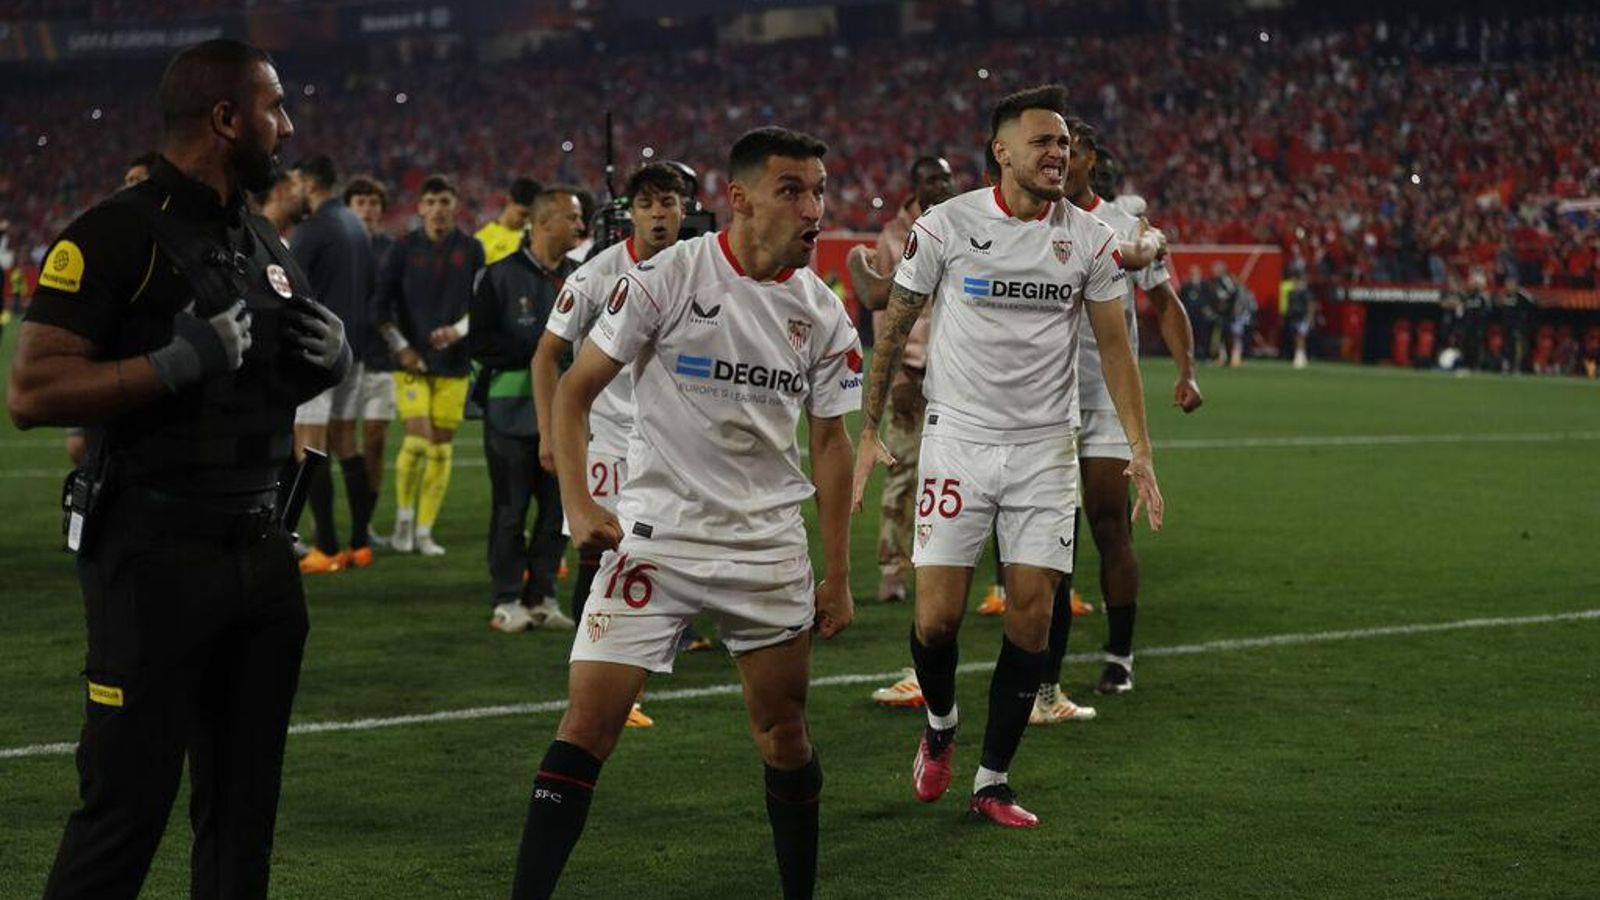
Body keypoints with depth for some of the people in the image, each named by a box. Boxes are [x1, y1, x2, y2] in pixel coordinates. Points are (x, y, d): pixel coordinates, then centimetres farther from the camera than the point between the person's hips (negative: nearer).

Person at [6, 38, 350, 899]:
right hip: (155, 556, -8)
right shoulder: (115, 235, -11)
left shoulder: (264, 244, 15)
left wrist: (331, 353, 7)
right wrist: (180, 363, -22)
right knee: (127, 803, -6)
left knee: (242, 804, 14)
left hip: (258, 547, 8)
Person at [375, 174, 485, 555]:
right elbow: (381, 303, 2)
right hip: (412, 362, -2)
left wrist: (458, 330, -14)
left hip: (454, 363, 2)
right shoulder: (404, 249, 1)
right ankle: (404, 516, 6)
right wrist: (400, 347, -7)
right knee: (417, 439, -15)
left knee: (442, 448, 2)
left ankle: (424, 530, 12)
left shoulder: (471, 250, 4)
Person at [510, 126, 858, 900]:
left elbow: (829, 441, 9)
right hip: (654, 536, -3)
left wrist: (837, 576, 7)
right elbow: (575, 390, -3)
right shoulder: (666, 277, -9)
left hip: (769, 544, 3)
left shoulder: (823, 313, 2)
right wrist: (578, 505, -15)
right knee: (588, 724, -9)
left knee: (784, 732, 10)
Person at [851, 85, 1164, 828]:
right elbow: (894, 328, 4)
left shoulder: (1089, 239, 1)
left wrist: (1140, 449, 0)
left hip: (1044, 447, 2)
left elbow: (1114, 346, 7)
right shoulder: (946, 226, -5)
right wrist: (868, 431, 3)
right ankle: (940, 725, 27)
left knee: (1032, 614, -2)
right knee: (938, 615, -5)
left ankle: (992, 782, 10)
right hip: (958, 438, -2)